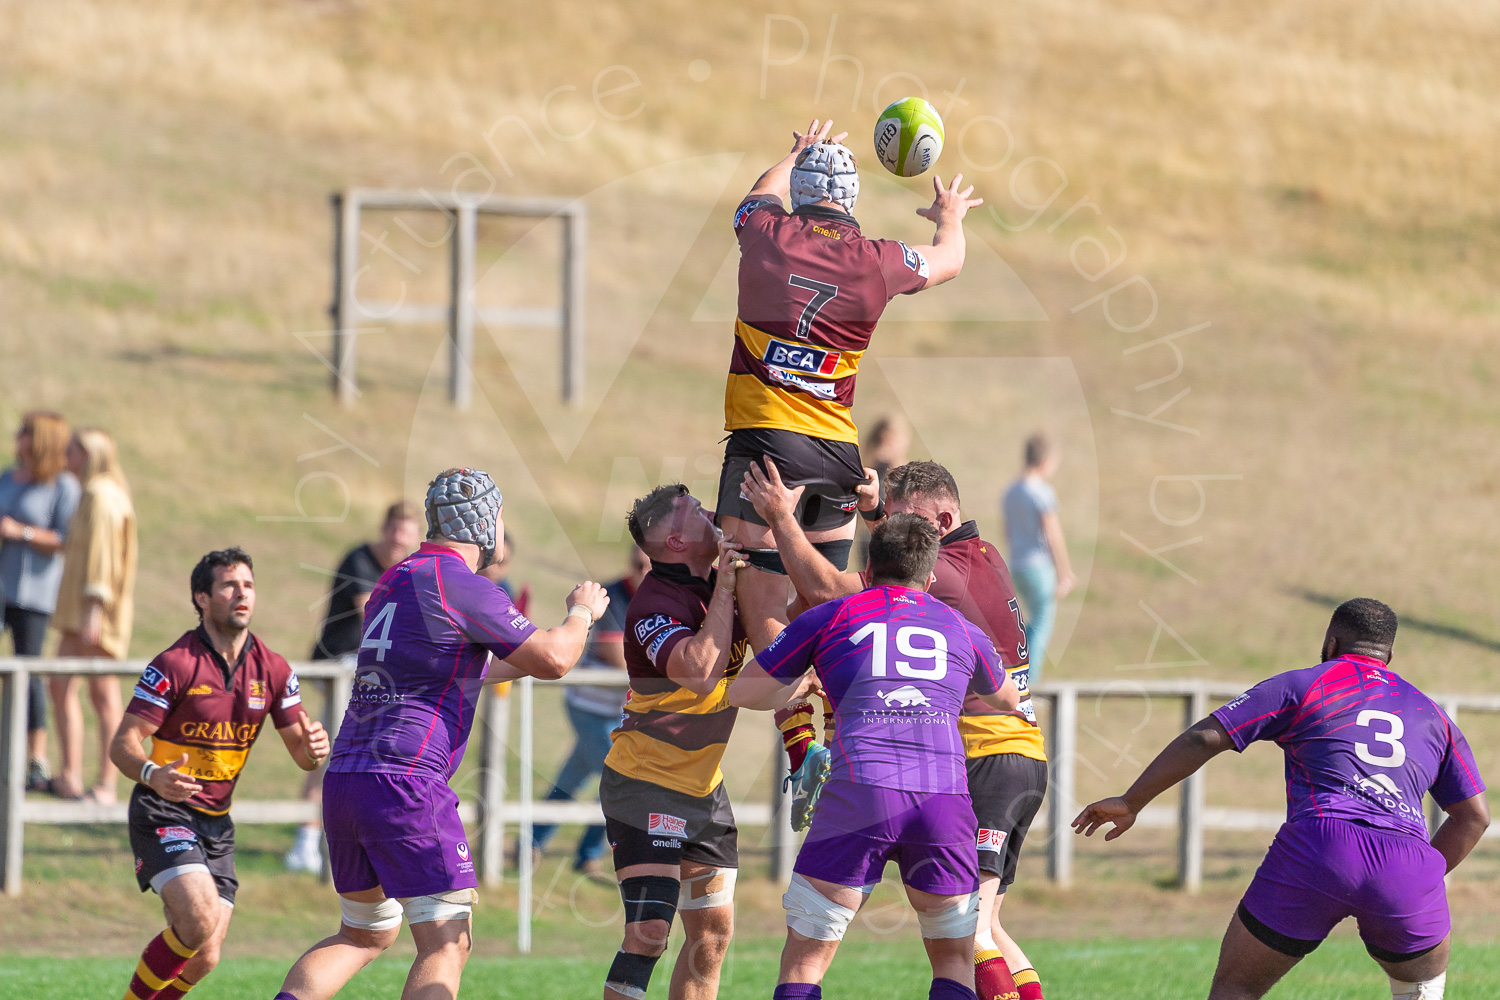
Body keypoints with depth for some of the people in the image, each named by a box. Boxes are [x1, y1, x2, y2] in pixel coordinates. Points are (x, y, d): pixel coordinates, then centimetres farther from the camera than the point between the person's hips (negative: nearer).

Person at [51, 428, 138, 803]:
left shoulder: (103, 496, -14)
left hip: (98, 613, -10)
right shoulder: (93, 494, 16)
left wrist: (94, 609, -25)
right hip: (78, 613, 10)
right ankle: (71, 777, 8)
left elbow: (102, 552, -20)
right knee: (61, 688, 8)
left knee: (103, 693, -7)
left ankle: (106, 786, -6)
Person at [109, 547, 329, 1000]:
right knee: (201, 920, -26)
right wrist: (152, 774, -39)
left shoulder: (272, 669, 1)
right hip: (163, 812, -6)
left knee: (202, 960, 0)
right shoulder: (175, 665, -14)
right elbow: (122, 744, -17)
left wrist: (314, 747, -20)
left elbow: (301, 752, 5)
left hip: (216, 822, 6)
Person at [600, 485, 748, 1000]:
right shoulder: (654, 605, -21)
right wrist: (724, 591, -28)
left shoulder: (713, 586, 4)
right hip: (645, 787, -9)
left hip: (704, 789, 9)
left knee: (712, 936, 8)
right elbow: (701, 672, -37)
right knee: (648, 932, -17)